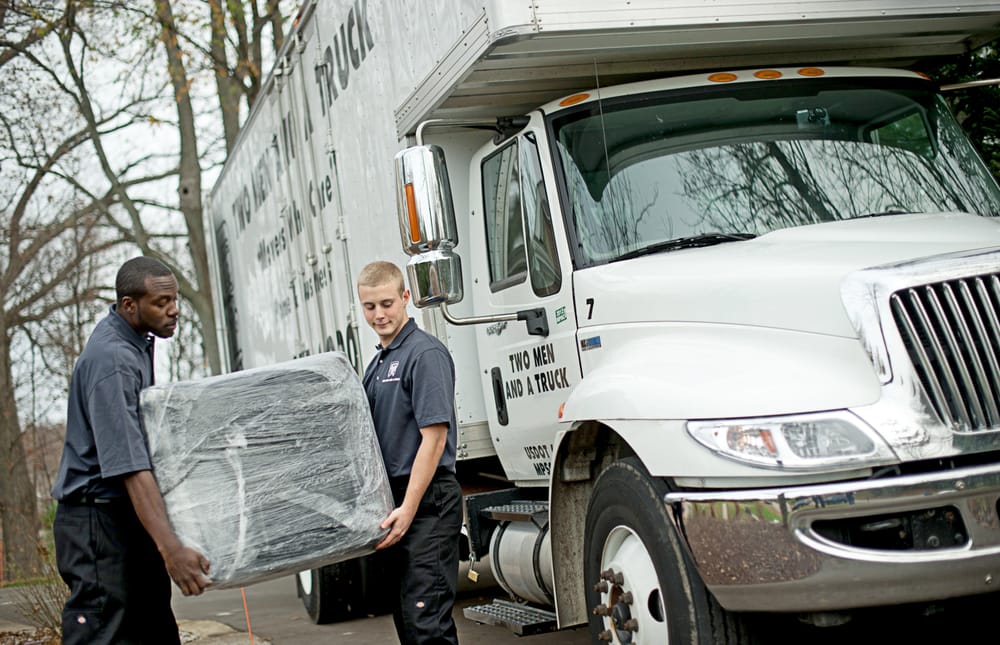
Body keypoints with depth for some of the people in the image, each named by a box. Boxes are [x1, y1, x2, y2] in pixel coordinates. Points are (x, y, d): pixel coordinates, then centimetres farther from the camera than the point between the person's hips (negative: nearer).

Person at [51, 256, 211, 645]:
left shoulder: (137, 341, 9)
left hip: (127, 518, 10)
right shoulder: (112, 361, -22)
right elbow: (129, 466, -31)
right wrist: (170, 549, -38)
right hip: (99, 522, -10)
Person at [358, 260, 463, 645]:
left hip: (428, 501, -9)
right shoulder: (379, 362, 17)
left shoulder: (426, 353, -11)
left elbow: (434, 436, -18)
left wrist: (408, 509, -21)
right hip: (396, 502, 10)